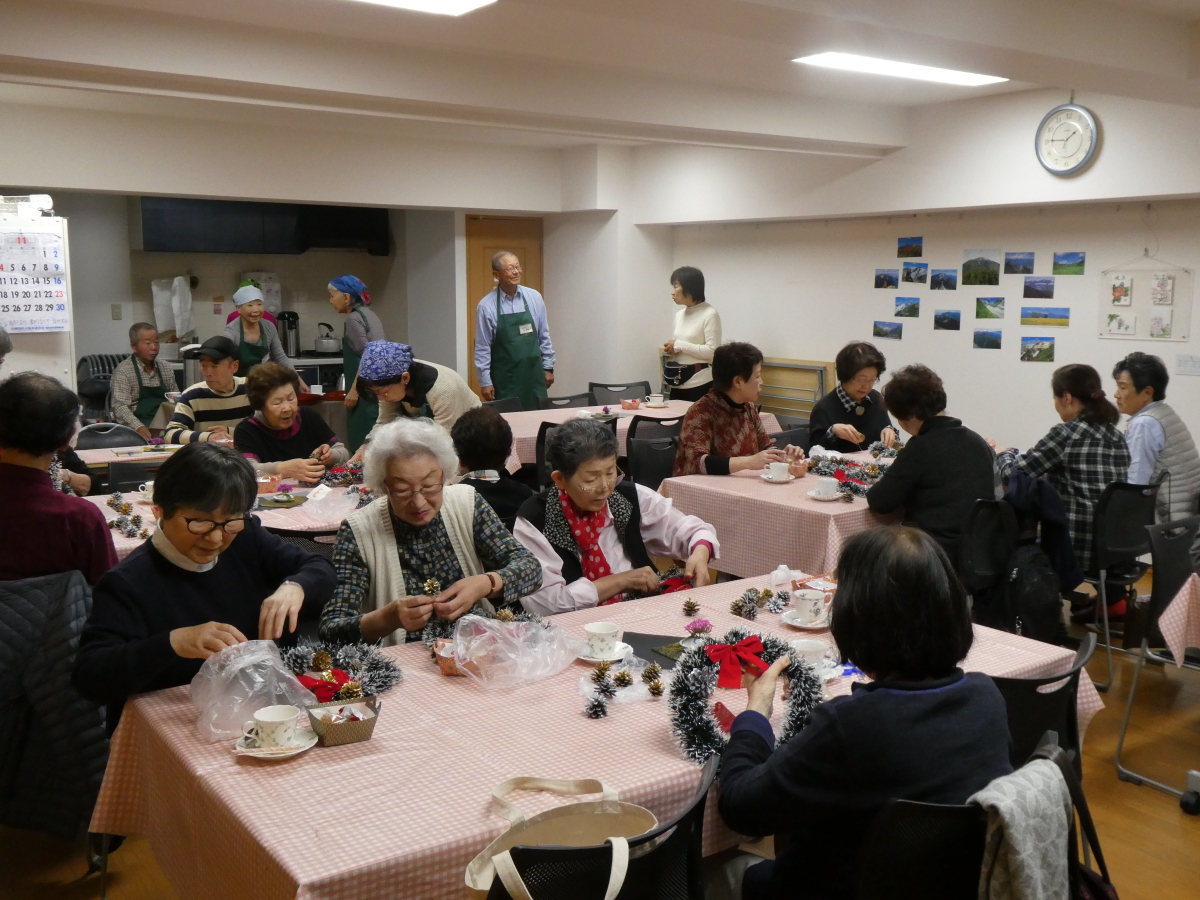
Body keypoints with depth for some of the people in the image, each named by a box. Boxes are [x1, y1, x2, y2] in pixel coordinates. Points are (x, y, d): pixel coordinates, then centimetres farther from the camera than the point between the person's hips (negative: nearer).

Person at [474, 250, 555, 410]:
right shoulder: (486, 306, -5)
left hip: (533, 374, 3)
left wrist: (548, 368, 9)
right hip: (504, 378, -3)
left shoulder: (534, 298, 3)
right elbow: (482, 347, -3)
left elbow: (544, 336, 10)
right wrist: (485, 382, -4)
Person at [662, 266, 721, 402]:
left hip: (700, 383, -7)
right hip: (678, 382, 7)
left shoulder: (710, 315, -10)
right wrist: (672, 348, 2)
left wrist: (679, 346, -16)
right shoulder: (679, 314, 13)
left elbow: (712, 351, -17)